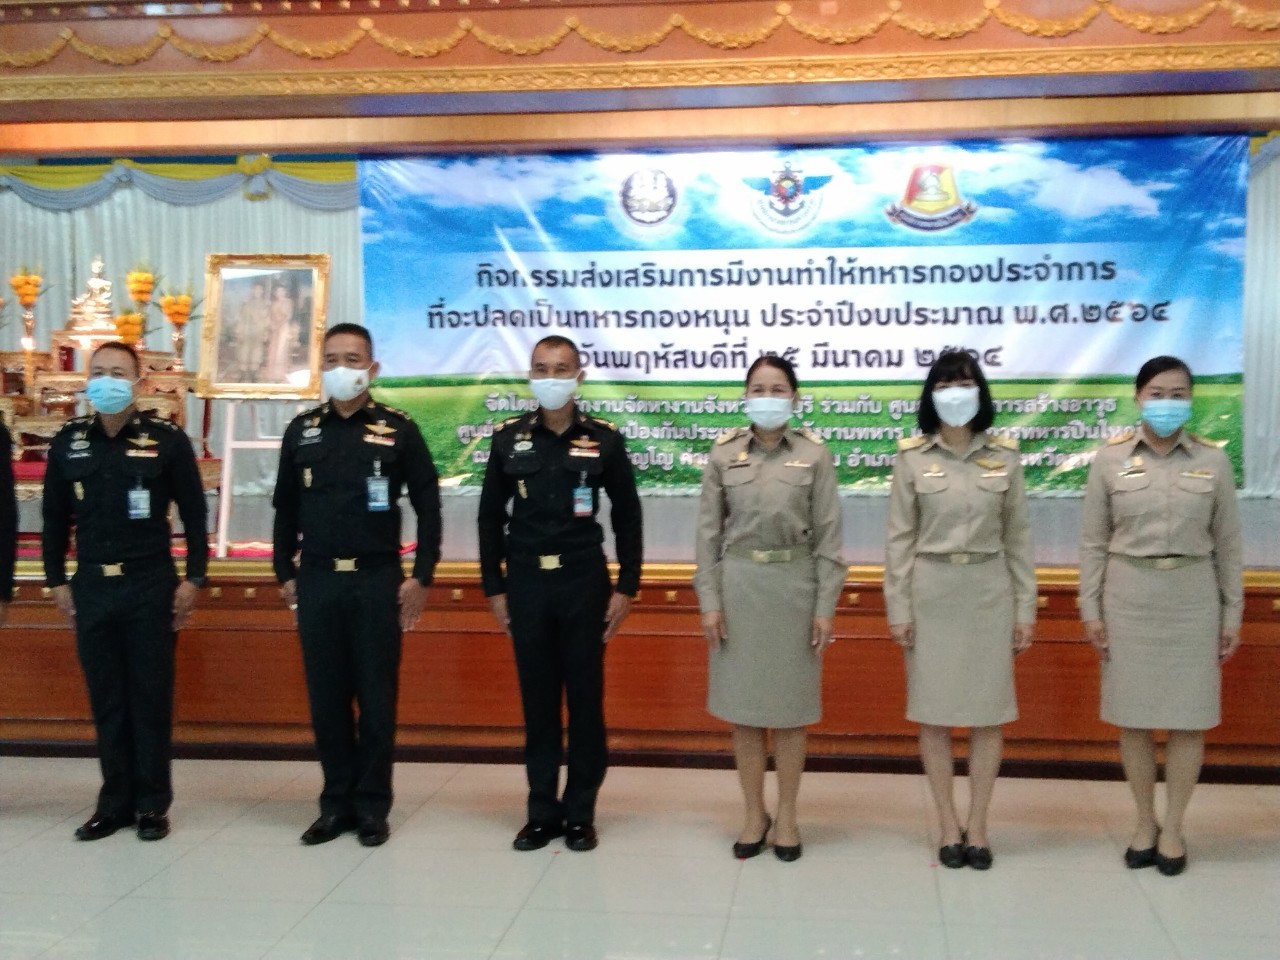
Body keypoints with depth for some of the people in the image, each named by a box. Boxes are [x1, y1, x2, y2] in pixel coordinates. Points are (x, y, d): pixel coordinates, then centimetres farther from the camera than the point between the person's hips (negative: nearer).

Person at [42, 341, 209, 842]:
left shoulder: (167, 439, -4)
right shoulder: (68, 441, 5)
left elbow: (194, 514, -2)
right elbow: (56, 517, 11)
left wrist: (193, 579, -5)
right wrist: (57, 581, 8)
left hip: (151, 585, -3)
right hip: (91, 586, 3)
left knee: (151, 696, 4)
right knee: (106, 699, 9)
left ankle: (152, 804, 15)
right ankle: (115, 802, 20)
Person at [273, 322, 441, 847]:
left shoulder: (398, 429, -1)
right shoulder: (301, 431, 7)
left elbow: (428, 507, -1)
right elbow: (286, 509, 13)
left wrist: (421, 577, -5)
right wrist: (285, 574, 9)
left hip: (378, 580, -3)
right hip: (316, 581, 3)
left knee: (376, 697, 3)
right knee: (326, 696, 8)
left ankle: (372, 805, 14)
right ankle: (336, 802, 19)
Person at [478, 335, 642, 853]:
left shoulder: (604, 439, -1)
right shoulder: (508, 437, 2)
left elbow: (627, 517, 3)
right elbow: (491, 517, 6)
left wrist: (626, 587, -2)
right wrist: (494, 588, 3)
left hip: (584, 581, -1)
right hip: (526, 582, 1)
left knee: (585, 698, 5)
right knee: (537, 699, 8)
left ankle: (580, 813, 17)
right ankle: (542, 812, 18)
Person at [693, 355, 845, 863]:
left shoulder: (814, 455, -1)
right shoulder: (723, 455, 1)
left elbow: (828, 536, -1)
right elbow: (708, 533, 2)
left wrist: (825, 606, -5)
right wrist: (709, 600, -3)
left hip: (794, 585, -1)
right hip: (739, 585, 1)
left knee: (790, 707, 7)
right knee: (743, 706, 7)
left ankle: (786, 817, 20)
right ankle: (754, 815, 20)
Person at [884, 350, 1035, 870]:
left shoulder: (1004, 455, 2)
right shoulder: (912, 456, -1)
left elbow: (1017, 536, 5)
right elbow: (899, 538, 0)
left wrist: (1025, 608, 3)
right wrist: (898, 608, -4)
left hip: (989, 591, 1)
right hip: (931, 591, -1)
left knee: (988, 712, 5)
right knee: (934, 712, 5)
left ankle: (977, 826, 17)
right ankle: (949, 826, 17)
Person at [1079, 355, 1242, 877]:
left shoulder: (1213, 460, 0)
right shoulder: (1110, 458, -2)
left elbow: (1227, 544, 4)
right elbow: (1093, 542, 2)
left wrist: (1232, 614, 3)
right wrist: (1090, 609, -2)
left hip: (1192, 598, 0)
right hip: (1128, 597, 0)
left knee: (1188, 718, 5)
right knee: (1133, 717, 7)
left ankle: (1172, 827, 19)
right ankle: (1144, 821, 23)